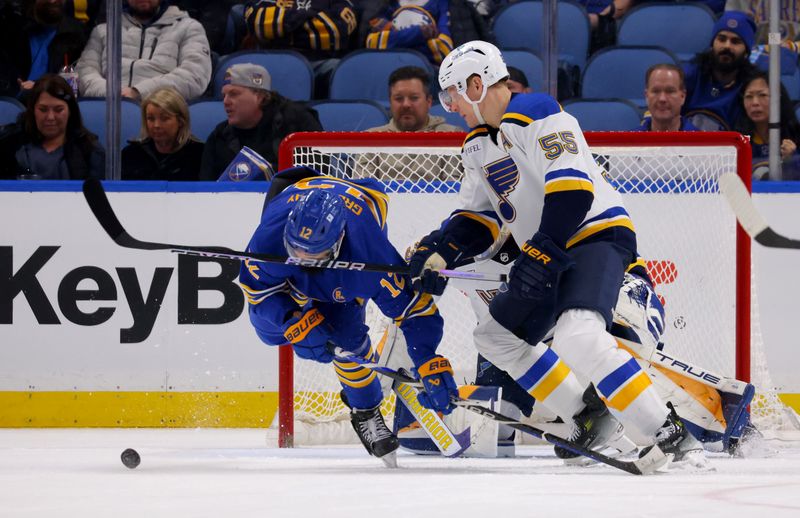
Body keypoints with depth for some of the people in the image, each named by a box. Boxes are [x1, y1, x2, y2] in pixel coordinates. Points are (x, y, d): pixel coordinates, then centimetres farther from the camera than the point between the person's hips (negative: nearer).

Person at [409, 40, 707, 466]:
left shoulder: (537, 115, -15)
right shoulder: (478, 146, 15)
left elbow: (572, 189, -25)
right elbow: (477, 217, 20)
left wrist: (540, 255, -27)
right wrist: (439, 250, 2)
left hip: (599, 235, -11)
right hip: (548, 255, 11)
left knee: (576, 337, -31)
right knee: (496, 336, 17)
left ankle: (670, 435, -30)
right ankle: (589, 415, 18)